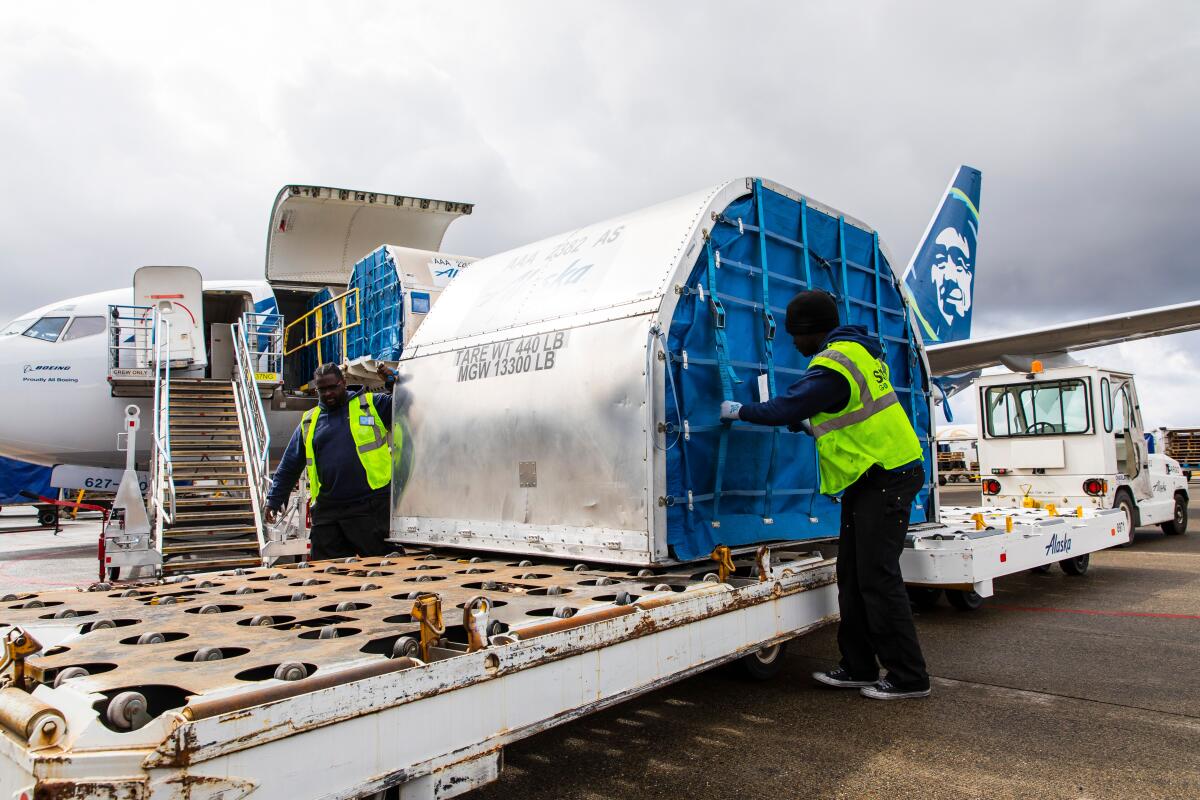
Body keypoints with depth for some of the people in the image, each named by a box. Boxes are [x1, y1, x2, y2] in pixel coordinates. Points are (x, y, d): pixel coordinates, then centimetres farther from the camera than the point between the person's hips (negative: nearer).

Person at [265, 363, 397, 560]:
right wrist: (274, 500, 17)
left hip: (372, 507, -4)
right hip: (327, 512, 4)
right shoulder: (309, 421, 17)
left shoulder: (372, 404, 6)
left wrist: (393, 383, -10)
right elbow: (289, 466, 21)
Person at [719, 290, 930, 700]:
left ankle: (908, 677, 6)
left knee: (877, 576, -6)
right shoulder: (856, 351, 13)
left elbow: (783, 408, -19)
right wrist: (809, 425, 20)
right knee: (852, 574, 12)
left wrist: (738, 410, -3)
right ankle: (858, 667, 21)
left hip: (885, 478, -11)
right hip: (871, 477, 11)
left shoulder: (832, 366, -20)